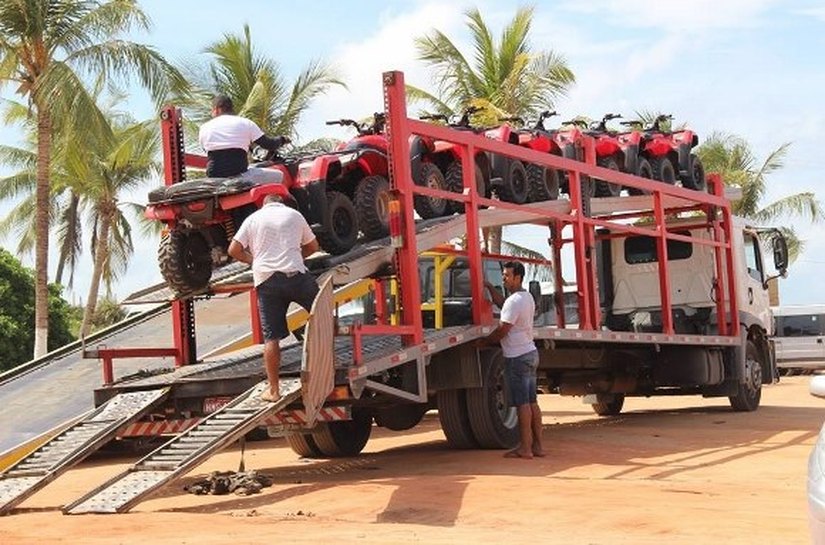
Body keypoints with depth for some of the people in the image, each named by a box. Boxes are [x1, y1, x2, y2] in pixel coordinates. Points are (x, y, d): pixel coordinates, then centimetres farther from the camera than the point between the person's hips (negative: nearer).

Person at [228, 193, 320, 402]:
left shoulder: (253, 218, 13)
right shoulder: (294, 215, 16)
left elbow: (234, 250, 6)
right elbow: (313, 246, 24)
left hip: (265, 279, 1)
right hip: (296, 274, 0)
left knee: (271, 337, 1)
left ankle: (273, 390, 2)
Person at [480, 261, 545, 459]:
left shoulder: (514, 301, -17)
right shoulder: (527, 297, 13)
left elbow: (502, 330, -15)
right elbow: (502, 304, 27)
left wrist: (484, 342, -1)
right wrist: (490, 287, 21)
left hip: (517, 357, -9)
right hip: (530, 353, 9)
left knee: (522, 403, -7)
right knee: (532, 402, 10)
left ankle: (525, 447, -4)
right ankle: (537, 445, 12)